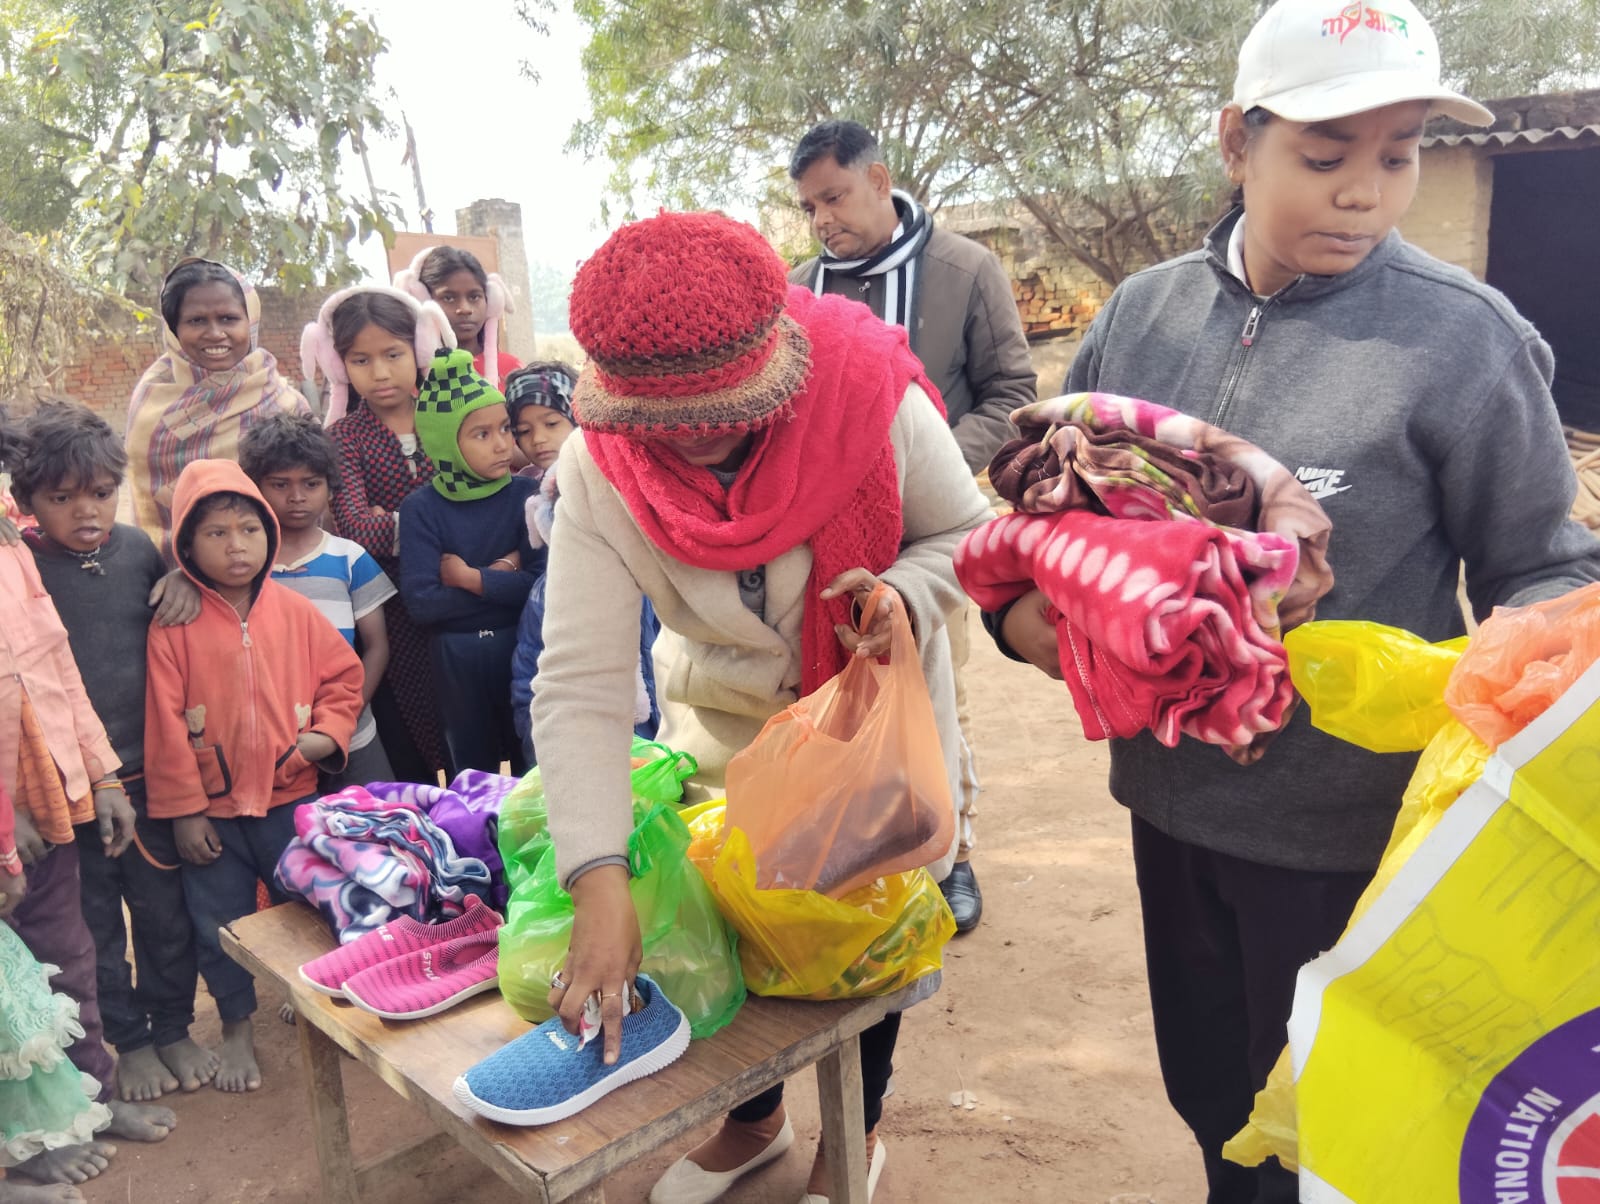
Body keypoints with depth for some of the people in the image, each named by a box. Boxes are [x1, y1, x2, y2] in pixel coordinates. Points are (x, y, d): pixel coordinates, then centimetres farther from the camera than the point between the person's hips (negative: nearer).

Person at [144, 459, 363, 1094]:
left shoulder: (293, 610, -3)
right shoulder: (174, 625, -11)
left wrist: (328, 732, -11)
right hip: (212, 808, -1)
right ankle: (237, 1027, 32)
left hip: (292, 795, 1)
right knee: (220, 921, 11)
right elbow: (165, 721, -9)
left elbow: (342, 674, 6)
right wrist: (183, 809, -9)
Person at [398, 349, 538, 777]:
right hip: (457, 658, 0)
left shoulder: (526, 495, -7)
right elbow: (421, 601, -17)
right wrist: (503, 575, -15)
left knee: (533, 765, 12)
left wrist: (471, 579, -16)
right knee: (473, 769, 16)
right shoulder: (422, 509, -8)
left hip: (524, 647, 0)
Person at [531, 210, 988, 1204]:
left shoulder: (874, 401, -29)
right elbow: (578, 685, -29)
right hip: (724, 716, 1)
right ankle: (754, 1118, 46)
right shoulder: (599, 471, -26)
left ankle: (860, 1123, 42)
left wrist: (907, 593, -35)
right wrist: (602, 883, -38)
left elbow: (969, 533, -11)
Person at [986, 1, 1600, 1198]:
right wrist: (1018, 602, -10)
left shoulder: (1462, 338, -11)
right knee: (1213, 1101, 25)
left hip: (1355, 834, -3)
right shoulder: (1143, 313, 0)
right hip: (1171, 795, 4)